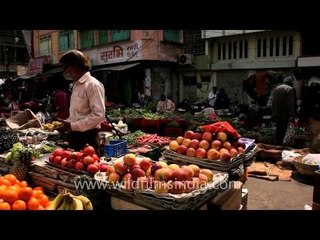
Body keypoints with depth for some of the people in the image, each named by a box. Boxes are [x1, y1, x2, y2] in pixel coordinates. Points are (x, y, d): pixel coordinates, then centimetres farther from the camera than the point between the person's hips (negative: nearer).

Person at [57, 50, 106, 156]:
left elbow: (98, 115, -21)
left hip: (87, 138, -8)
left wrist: (72, 126, -20)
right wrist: (66, 123, 6)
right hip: (75, 136, 8)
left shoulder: (93, 85, -13)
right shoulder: (76, 85, 14)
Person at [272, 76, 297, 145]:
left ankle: (277, 144, 24)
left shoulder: (276, 88, 8)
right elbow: (291, 104, -16)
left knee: (278, 130, 15)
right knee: (283, 130, 1)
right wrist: (291, 115, -13)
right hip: (285, 114, -6)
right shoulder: (290, 89, -12)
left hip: (277, 114, 6)